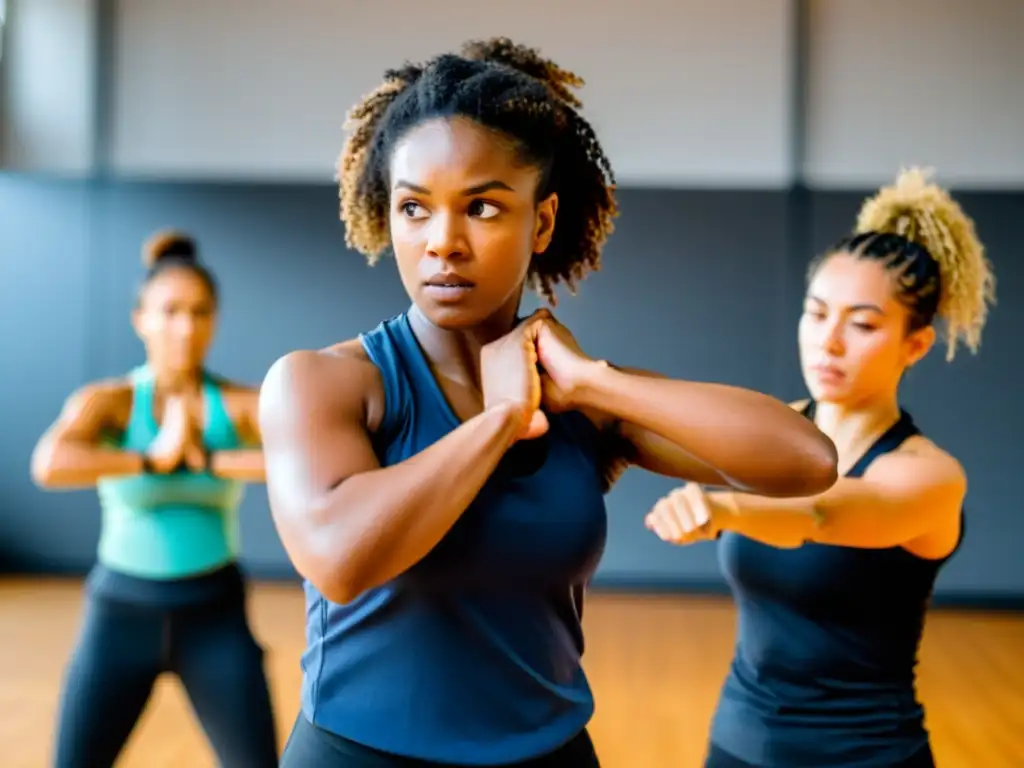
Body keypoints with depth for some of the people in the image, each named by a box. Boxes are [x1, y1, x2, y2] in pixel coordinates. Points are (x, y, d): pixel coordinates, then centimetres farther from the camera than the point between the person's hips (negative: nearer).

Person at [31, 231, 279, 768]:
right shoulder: (106, 401, -7)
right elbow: (49, 466, -29)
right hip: (120, 613, 0)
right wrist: (156, 458, -22)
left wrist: (206, 460, -23)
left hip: (214, 616, 1)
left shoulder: (244, 406, -6)